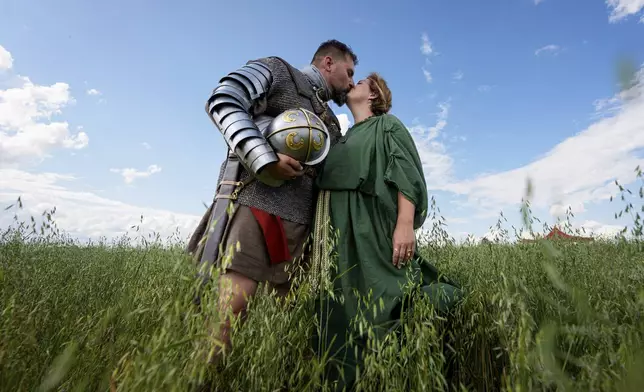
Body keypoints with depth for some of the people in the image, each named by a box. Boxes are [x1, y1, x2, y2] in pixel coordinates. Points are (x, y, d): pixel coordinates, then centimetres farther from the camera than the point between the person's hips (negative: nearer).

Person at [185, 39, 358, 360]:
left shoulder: (331, 125, 29)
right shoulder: (277, 71, 10)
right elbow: (222, 101, -6)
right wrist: (265, 159, -17)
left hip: (299, 222, 7)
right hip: (255, 203, -7)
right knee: (231, 308, -12)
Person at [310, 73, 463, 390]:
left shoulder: (387, 125, 8)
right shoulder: (343, 140, 28)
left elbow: (407, 174, -7)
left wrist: (405, 224, -21)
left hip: (374, 232, -6)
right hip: (341, 236, 7)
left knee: (380, 303, -12)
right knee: (344, 310, 6)